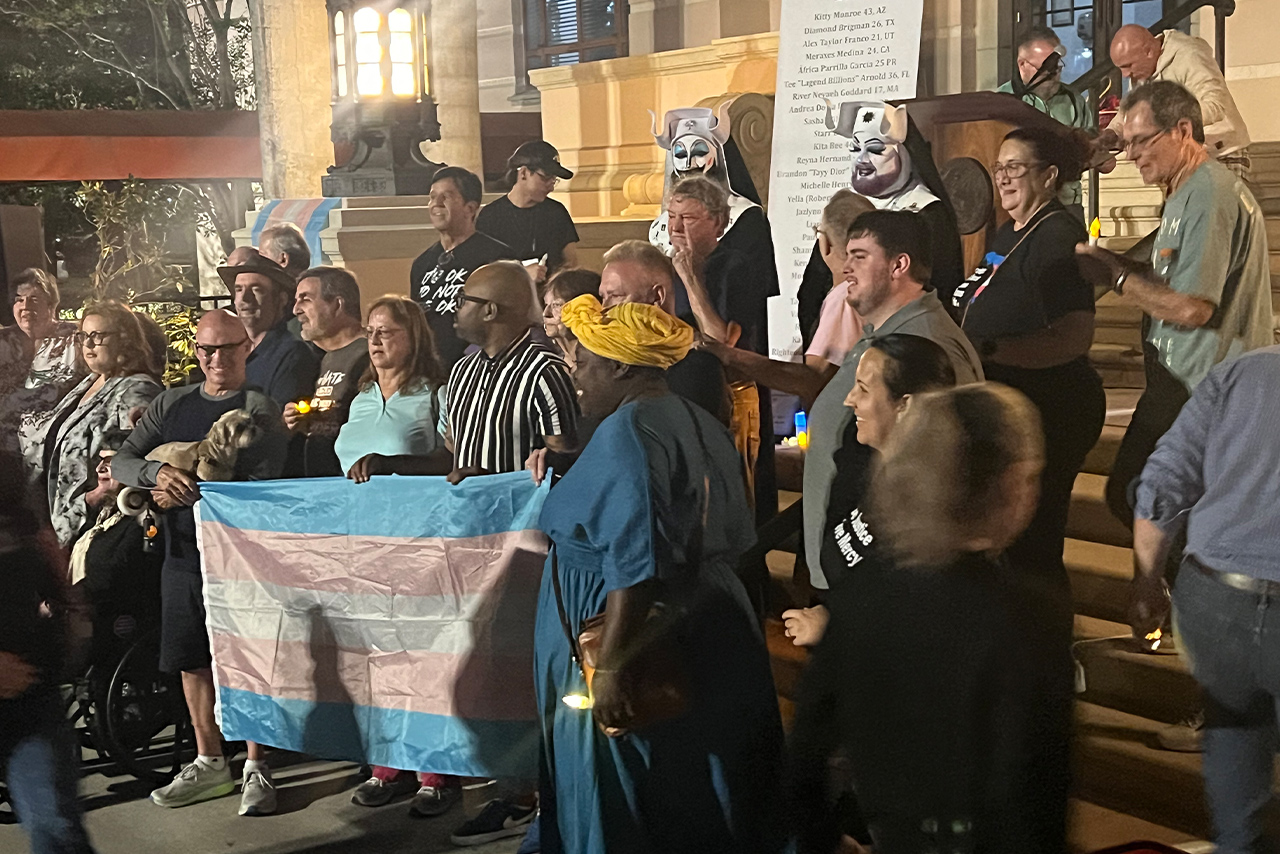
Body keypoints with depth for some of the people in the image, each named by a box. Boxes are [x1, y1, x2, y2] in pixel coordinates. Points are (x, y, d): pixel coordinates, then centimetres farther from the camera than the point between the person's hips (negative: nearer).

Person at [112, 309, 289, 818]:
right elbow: (121, 463, 5)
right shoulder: (172, 404, 11)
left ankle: (256, 769, 12)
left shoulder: (260, 409, -5)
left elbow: (262, 488, -14)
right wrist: (157, 473, -16)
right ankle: (209, 764, 27)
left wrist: (191, 495, -19)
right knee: (193, 662, 13)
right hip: (182, 554, 5)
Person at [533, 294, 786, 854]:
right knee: (698, 808, 18)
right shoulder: (699, 425, 11)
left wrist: (610, 666, -23)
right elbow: (733, 539, 16)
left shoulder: (626, 432, -17)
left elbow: (636, 565, -25)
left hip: (643, 656, -9)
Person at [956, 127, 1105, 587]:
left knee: (1032, 547, -5)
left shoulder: (1057, 236, -18)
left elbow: (1075, 337, -28)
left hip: (1049, 412, -10)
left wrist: (987, 351, -31)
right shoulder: (1008, 234, 13)